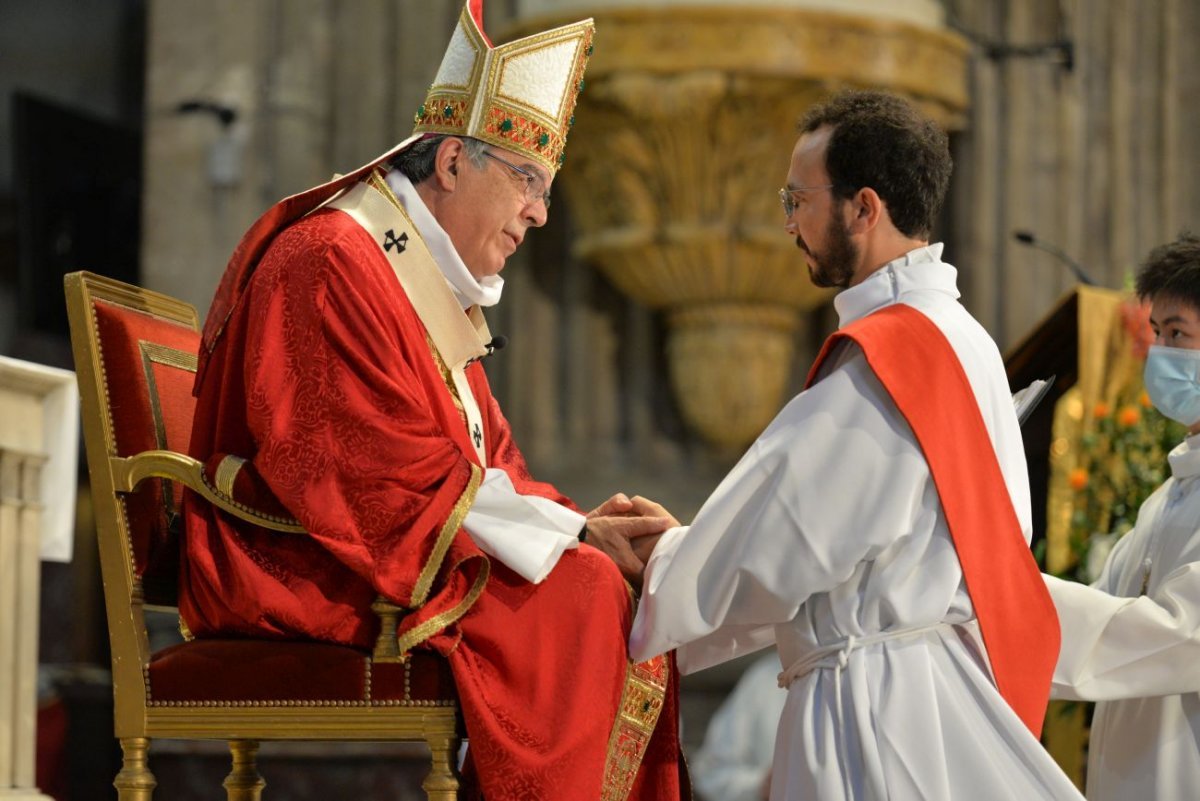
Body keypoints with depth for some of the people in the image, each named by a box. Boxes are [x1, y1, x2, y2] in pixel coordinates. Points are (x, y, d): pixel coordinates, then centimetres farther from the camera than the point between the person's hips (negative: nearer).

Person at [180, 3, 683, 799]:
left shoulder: (429, 279, 19)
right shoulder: (333, 264, -15)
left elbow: (482, 457, 16)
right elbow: (401, 477, -21)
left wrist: (577, 523, -4)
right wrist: (571, 534, -17)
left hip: (386, 548, 10)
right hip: (302, 570, -10)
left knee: (623, 590, -2)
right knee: (582, 597, -22)